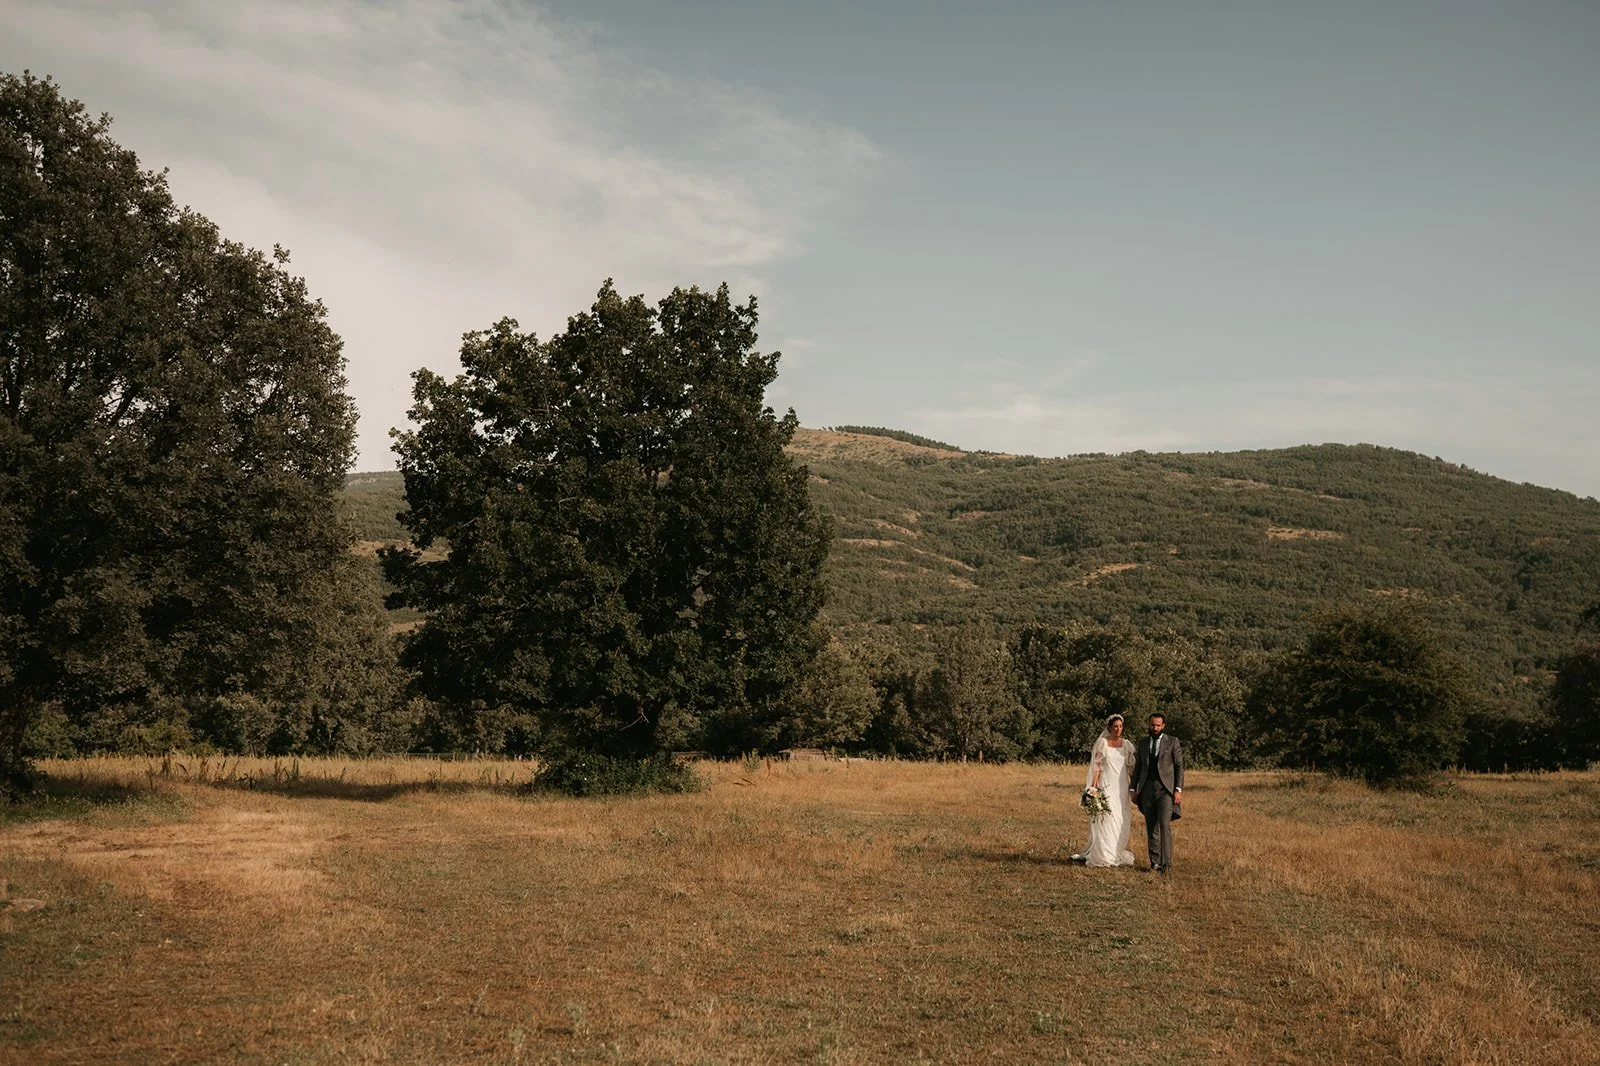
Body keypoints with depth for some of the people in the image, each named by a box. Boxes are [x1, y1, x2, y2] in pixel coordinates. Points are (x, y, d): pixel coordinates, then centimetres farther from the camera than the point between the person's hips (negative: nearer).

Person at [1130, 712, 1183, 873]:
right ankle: (1155, 861, 8)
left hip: (1165, 788, -4)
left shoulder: (1173, 742, 2)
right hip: (1147, 788, 4)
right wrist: (1133, 788, 9)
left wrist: (1179, 789, -8)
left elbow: (1179, 766, 0)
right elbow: (1137, 767, 15)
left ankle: (1166, 863, -16)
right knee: (1151, 828, 4)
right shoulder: (1143, 743, 13)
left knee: (1165, 825, -15)